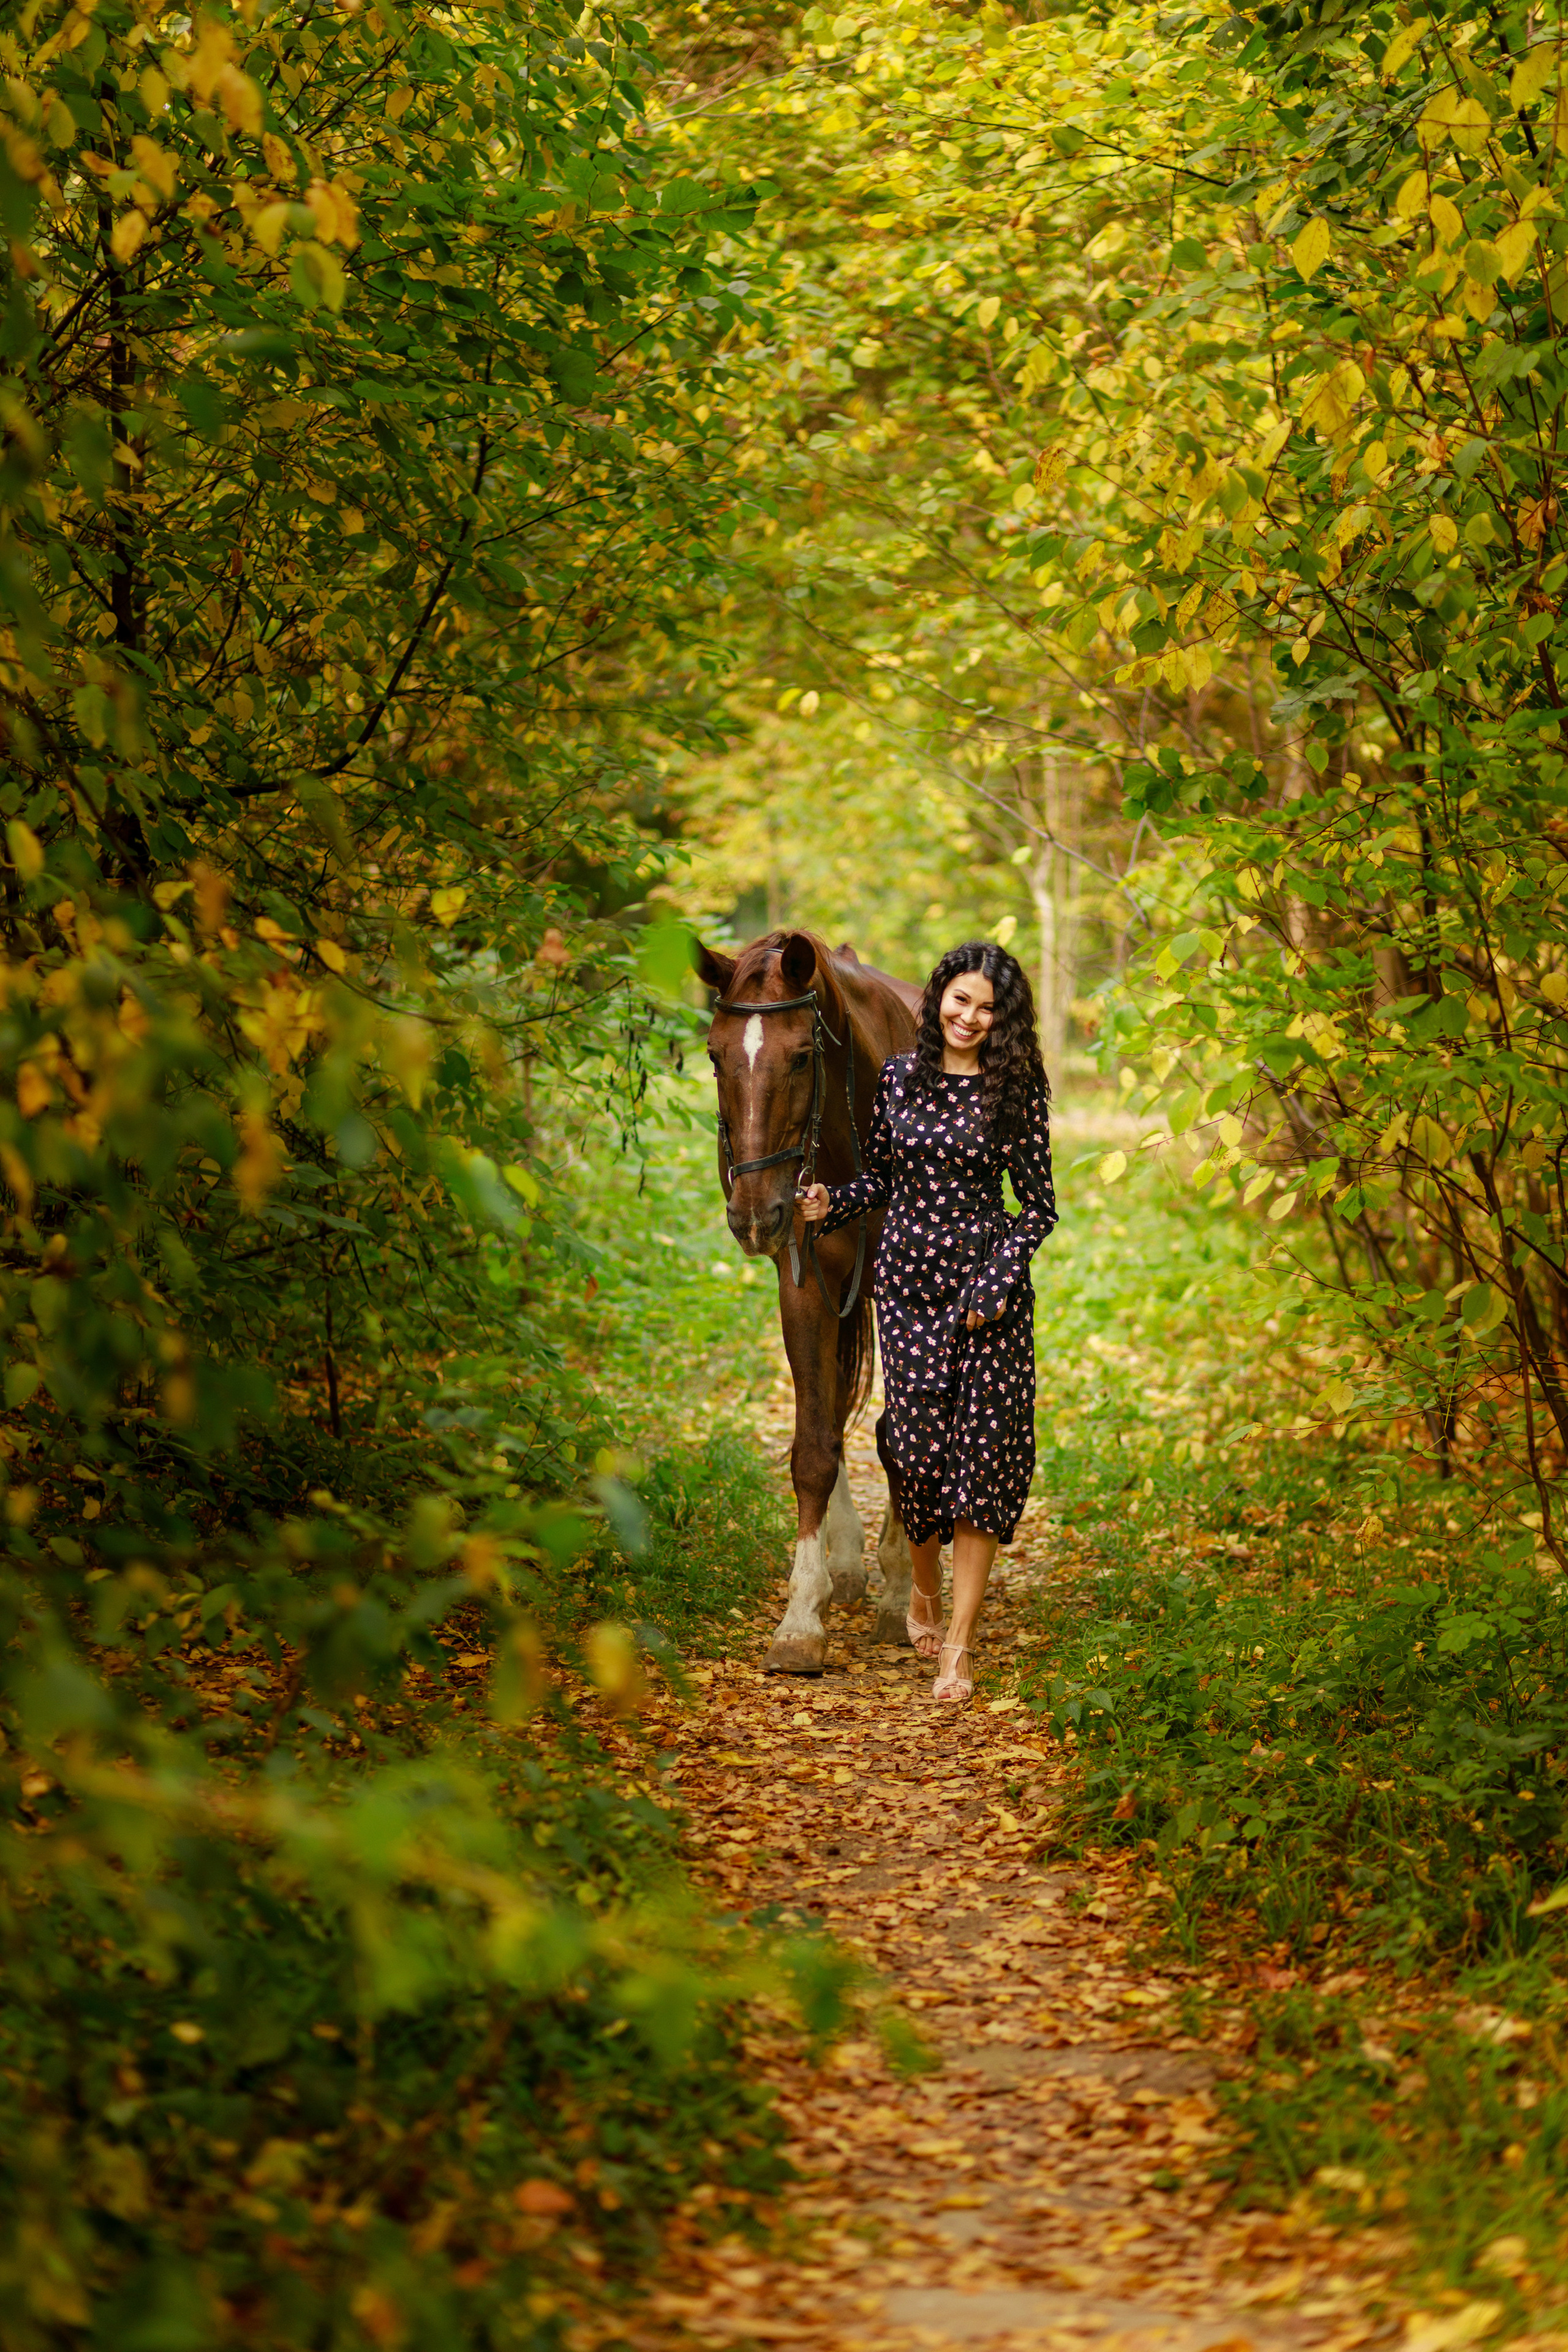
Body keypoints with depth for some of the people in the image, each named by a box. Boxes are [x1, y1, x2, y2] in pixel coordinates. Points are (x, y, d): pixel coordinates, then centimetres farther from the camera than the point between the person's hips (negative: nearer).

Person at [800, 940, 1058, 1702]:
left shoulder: (1017, 1090, -3)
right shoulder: (899, 1076, 6)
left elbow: (1038, 1205, -2)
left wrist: (997, 1285, -13)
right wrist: (831, 1205, -4)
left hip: (987, 1285, -2)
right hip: (906, 1281, 2)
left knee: (983, 1448, -5)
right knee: (918, 1445, 2)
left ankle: (959, 1644, 0)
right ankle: (925, 1592, 31)